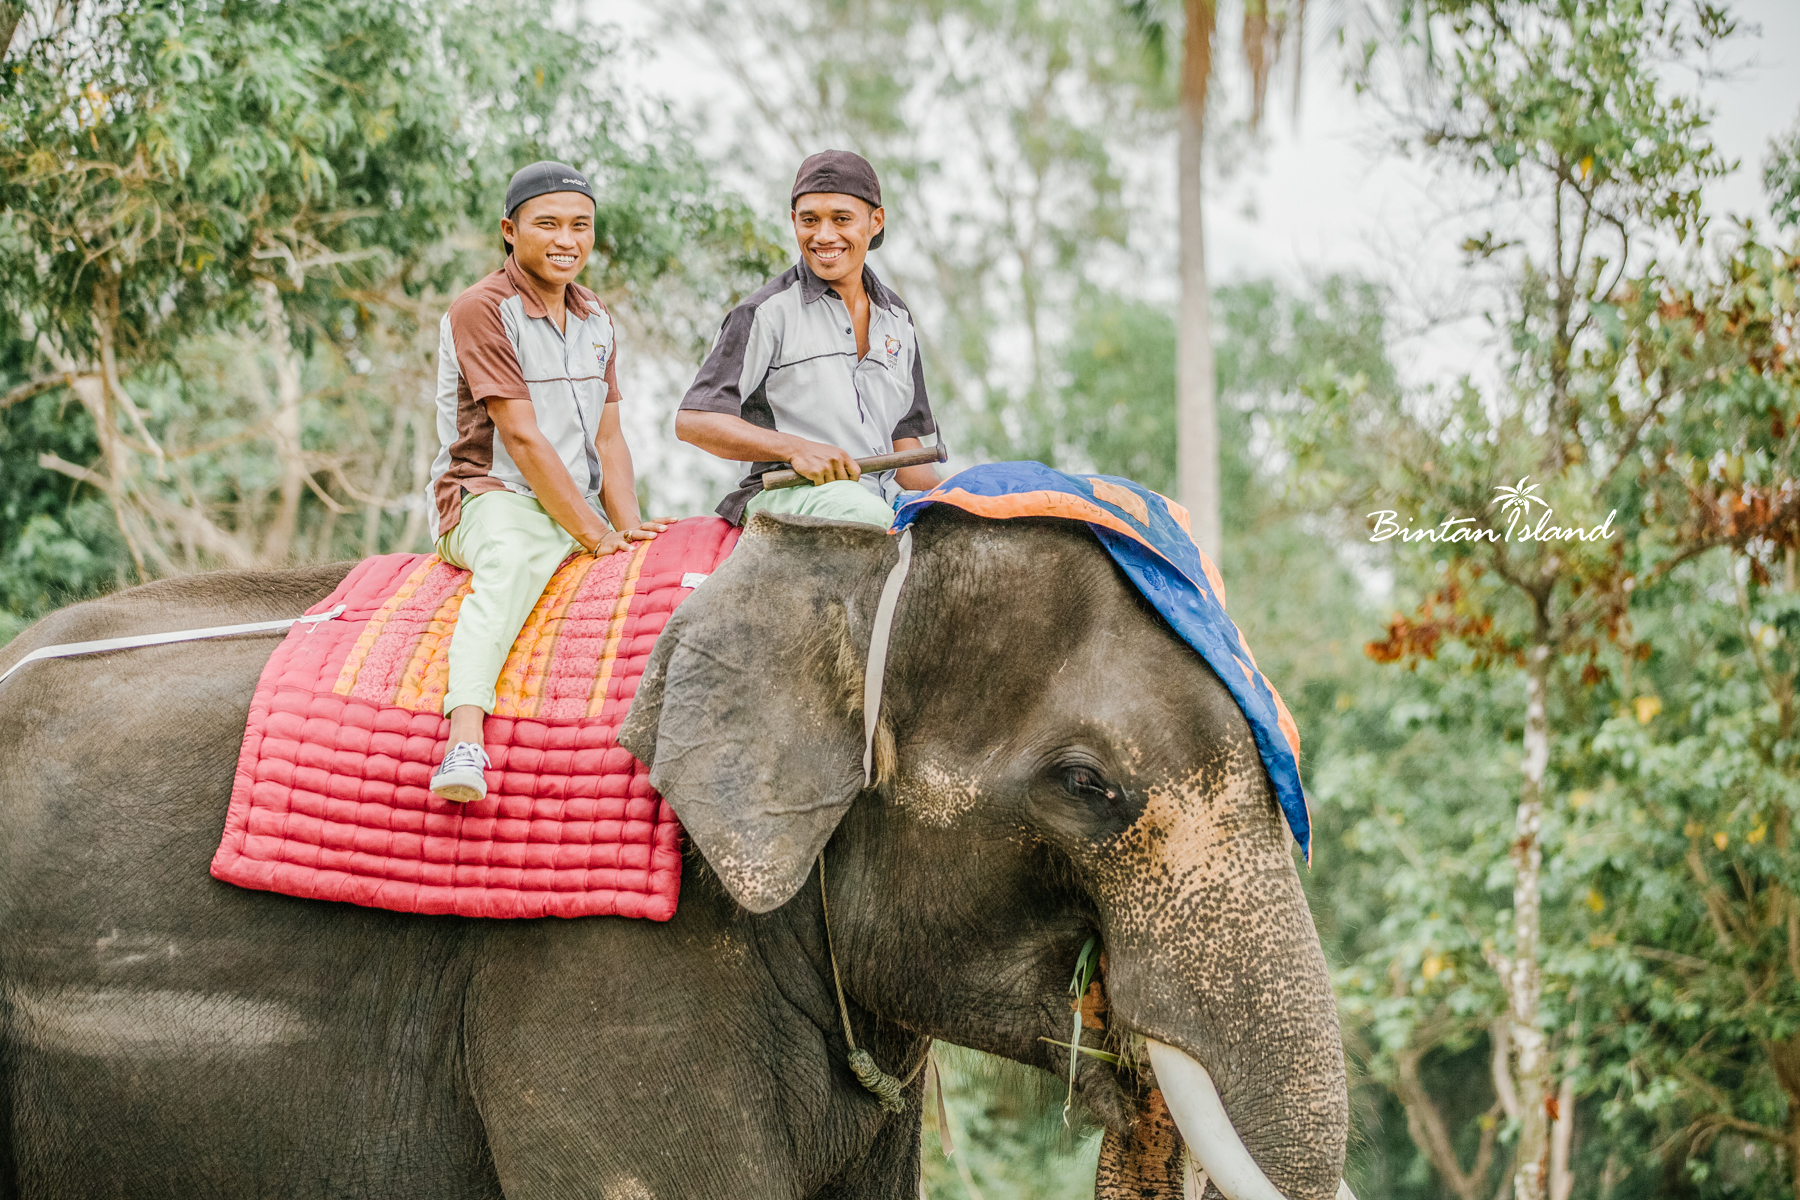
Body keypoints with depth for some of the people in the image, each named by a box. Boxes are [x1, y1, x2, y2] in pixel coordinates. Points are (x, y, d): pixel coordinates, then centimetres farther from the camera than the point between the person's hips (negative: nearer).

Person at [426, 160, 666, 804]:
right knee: (513, 560, -40)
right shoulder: (482, 310, -7)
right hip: (489, 498, -8)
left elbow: (607, 437, 14)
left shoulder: (595, 318, 18)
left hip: (580, 510, 8)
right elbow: (522, 439, -13)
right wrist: (594, 535, -16)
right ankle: (464, 740, -58)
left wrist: (629, 526, -4)